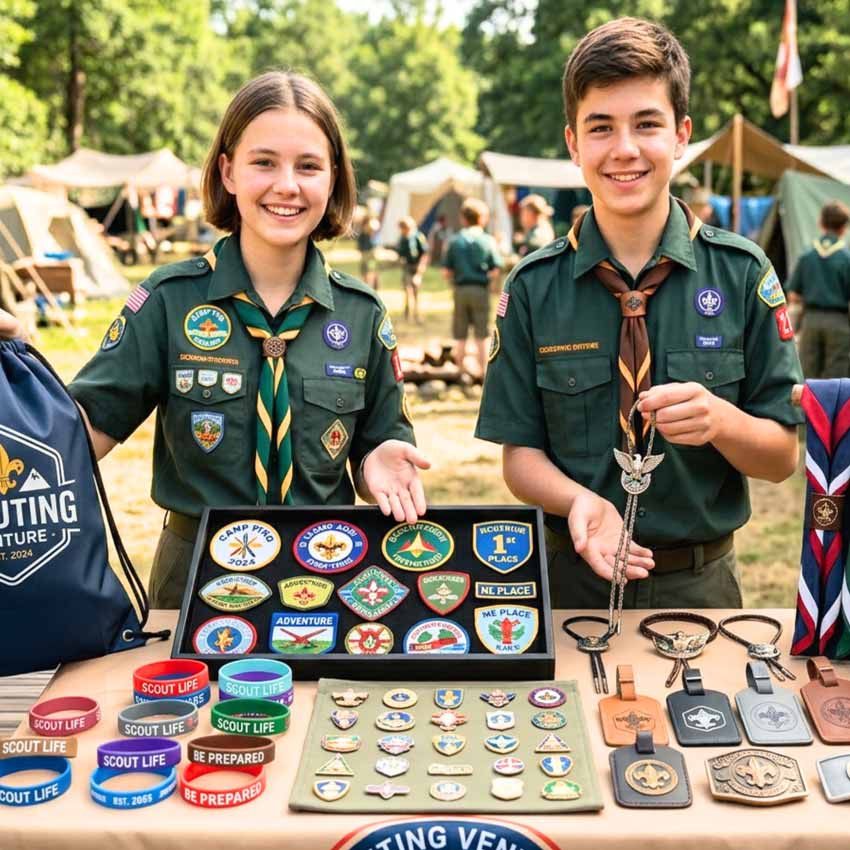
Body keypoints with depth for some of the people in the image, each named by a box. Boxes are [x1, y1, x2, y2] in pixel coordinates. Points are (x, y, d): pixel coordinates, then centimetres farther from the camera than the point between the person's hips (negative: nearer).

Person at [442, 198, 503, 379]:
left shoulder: (455, 240, 3)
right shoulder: (488, 240, -1)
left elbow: (447, 271, -1)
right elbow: (495, 270, -7)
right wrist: (486, 278, 11)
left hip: (460, 289, 1)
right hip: (481, 289, -1)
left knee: (460, 336, 10)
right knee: (482, 335, 5)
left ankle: (460, 370, 15)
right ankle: (483, 371, 6)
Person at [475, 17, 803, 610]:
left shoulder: (742, 274, -7)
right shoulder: (533, 288, -6)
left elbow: (782, 458, -4)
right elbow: (521, 455, -3)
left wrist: (719, 419, -25)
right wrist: (578, 501, -24)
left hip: (702, 583, 0)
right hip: (573, 581, 0)